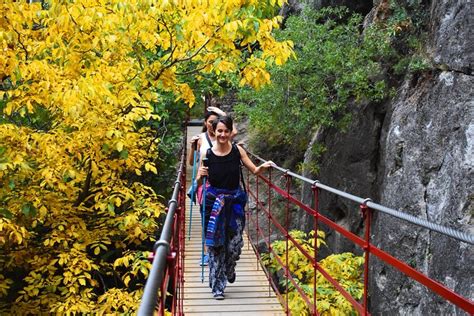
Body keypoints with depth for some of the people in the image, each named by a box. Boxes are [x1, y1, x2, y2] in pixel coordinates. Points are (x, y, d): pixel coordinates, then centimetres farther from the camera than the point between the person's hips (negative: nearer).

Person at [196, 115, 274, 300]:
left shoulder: (237, 151, -3)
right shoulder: (207, 154, -6)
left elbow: (254, 170, 4)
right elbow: (199, 182, -1)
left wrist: (263, 166, -16)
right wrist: (200, 176, -22)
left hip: (235, 200, 1)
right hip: (214, 201, -1)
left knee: (235, 243, 3)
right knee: (216, 244, 0)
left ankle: (229, 269, 37)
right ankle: (217, 286, 14)